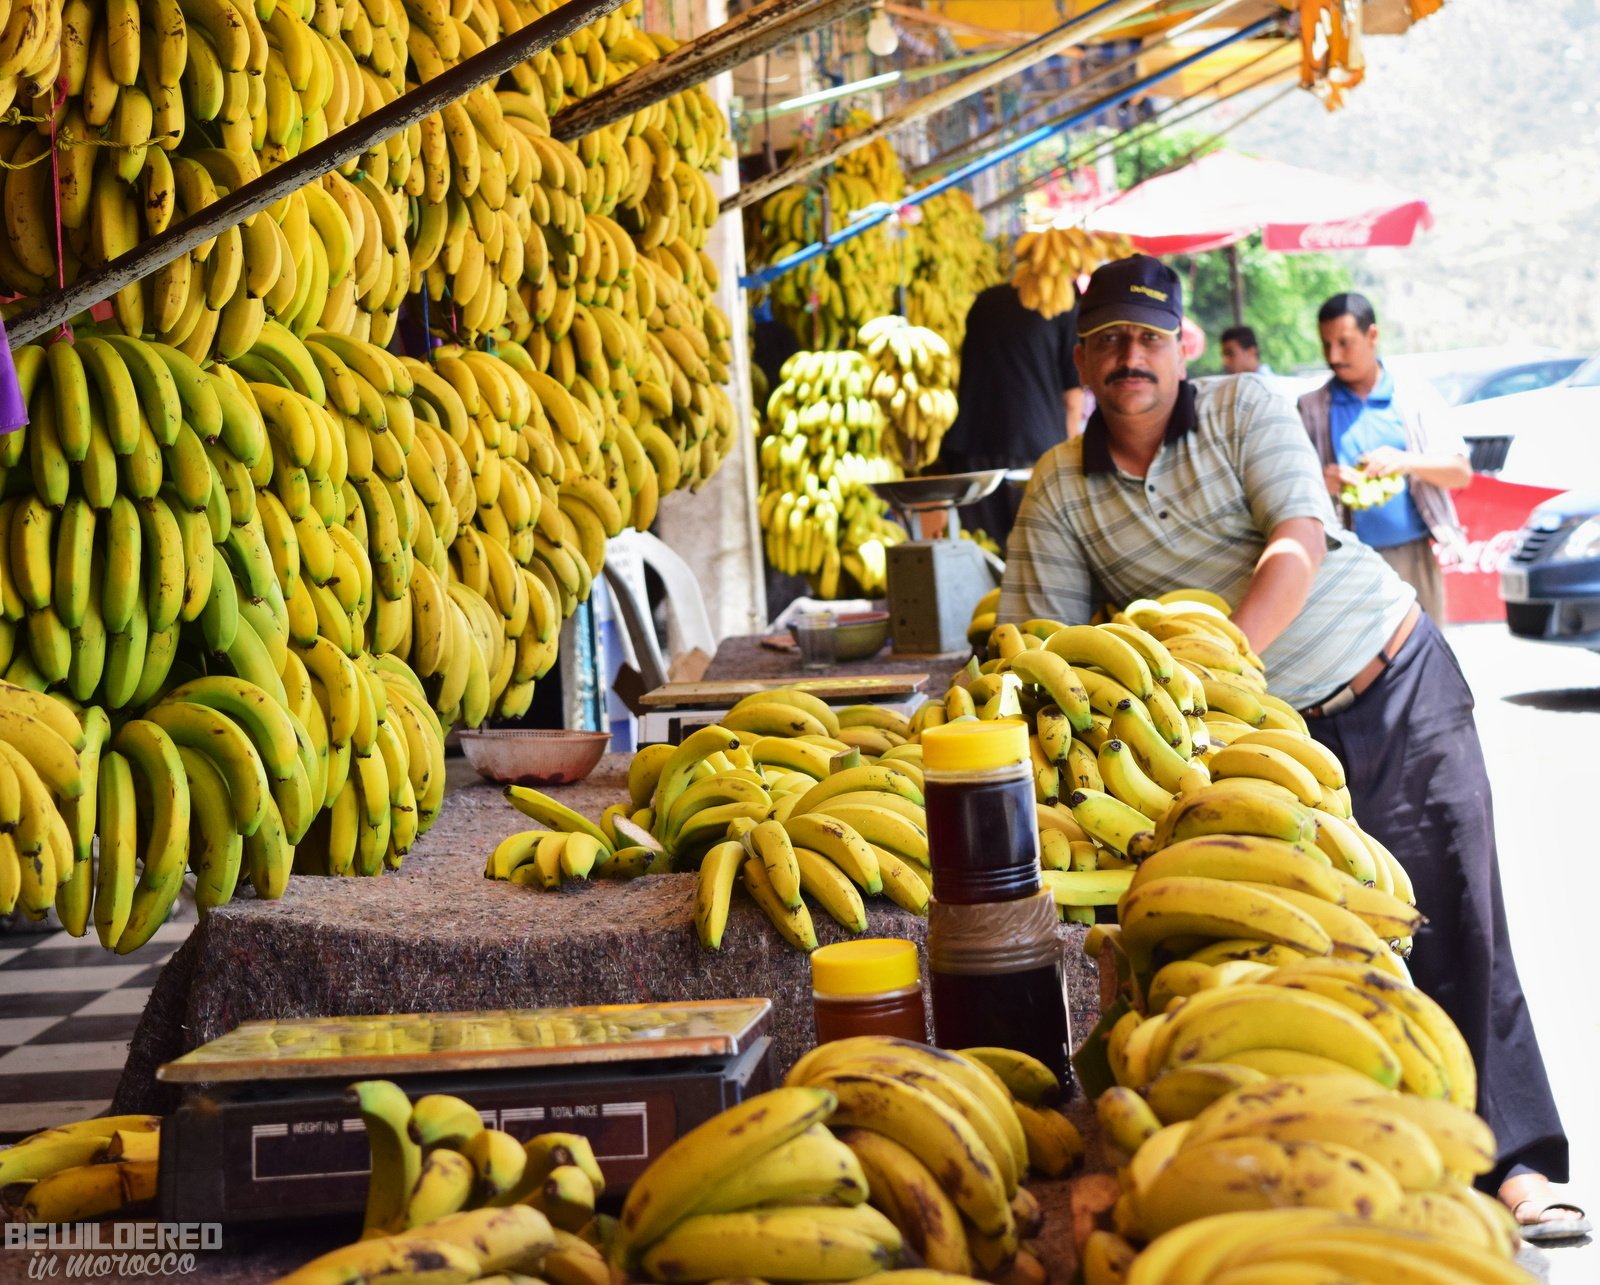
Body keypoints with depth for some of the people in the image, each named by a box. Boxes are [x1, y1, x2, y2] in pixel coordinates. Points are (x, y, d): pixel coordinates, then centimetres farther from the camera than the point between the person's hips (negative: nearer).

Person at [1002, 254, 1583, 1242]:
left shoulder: (1244, 409, -8)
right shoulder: (1059, 493, -1)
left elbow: (1298, 544, -22)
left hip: (1398, 687, -2)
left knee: (1454, 927, -5)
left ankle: (1513, 1159, 2)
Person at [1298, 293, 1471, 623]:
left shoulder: (1416, 395, 8)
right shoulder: (1312, 408, 8)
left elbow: (1461, 472, 6)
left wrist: (1407, 462, -13)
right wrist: (1319, 482, -17)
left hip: (1414, 557, 1)